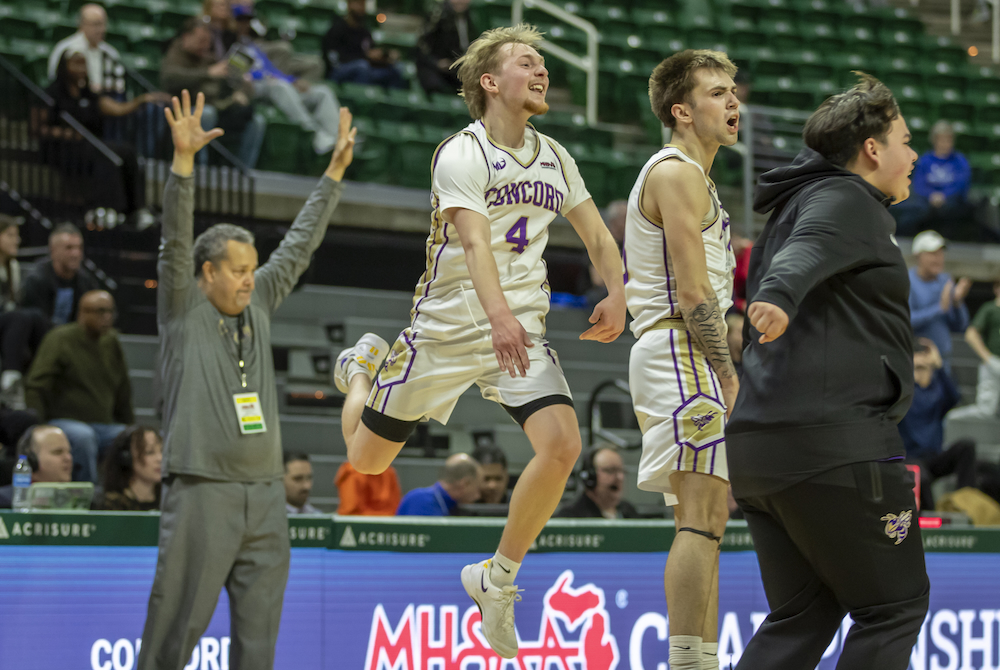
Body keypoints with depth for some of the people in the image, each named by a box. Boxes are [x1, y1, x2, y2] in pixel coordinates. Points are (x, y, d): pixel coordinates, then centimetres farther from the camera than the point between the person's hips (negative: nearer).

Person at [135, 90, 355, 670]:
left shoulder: (258, 306, 16)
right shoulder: (183, 310, 1)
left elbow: (299, 245, 21)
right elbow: (176, 239, -11)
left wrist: (335, 173, 20)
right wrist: (184, 160, -21)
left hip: (265, 497, 6)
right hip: (202, 493, -6)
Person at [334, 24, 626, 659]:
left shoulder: (554, 158, 8)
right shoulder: (463, 154, -14)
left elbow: (597, 234, 16)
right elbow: (474, 238, -30)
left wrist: (617, 294, -5)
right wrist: (497, 313, -47)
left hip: (522, 335, 4)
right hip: (448, 330, -4)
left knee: (562, 447, -20)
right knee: (368, 458, 7)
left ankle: (498, 577, -1)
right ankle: (364, 366, 43)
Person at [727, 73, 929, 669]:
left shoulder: (796, 207, 26)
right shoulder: (847, 201, -4)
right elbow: (807, 252, -26)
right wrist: (777, 298, -45)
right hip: (836, 441, -9)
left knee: (803, 618, 10)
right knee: (895, 605, -3)